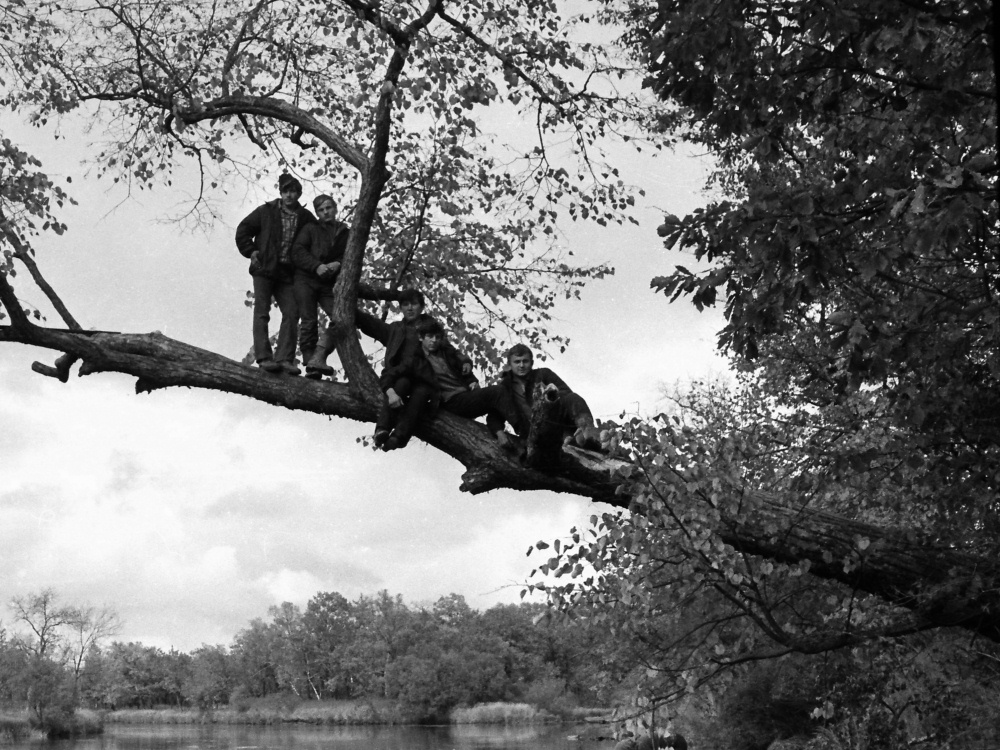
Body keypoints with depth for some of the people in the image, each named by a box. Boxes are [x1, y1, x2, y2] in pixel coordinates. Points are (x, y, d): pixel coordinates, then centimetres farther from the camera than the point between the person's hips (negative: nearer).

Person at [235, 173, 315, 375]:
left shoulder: (305, 218, 8)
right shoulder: (266, 211, 2)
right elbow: (243, 231, 7)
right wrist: (251, 252, -4)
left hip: (287, 273, 3)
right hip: (264, 270, -3)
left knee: (291, 314, -8)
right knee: (262, 313, -10)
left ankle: (285, 359, -10)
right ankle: (264, 358, -14)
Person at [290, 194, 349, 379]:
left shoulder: (345, 233, 17)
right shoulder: (310, 229, 11)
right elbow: (297, 251, -1)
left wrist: (338, 264, -13)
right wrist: (317, 266, -15)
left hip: (329, 283, 2)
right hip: (306, 280, -2)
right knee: (309, 322, -9)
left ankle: (319, 357, -20)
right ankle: (310, 367, -10)